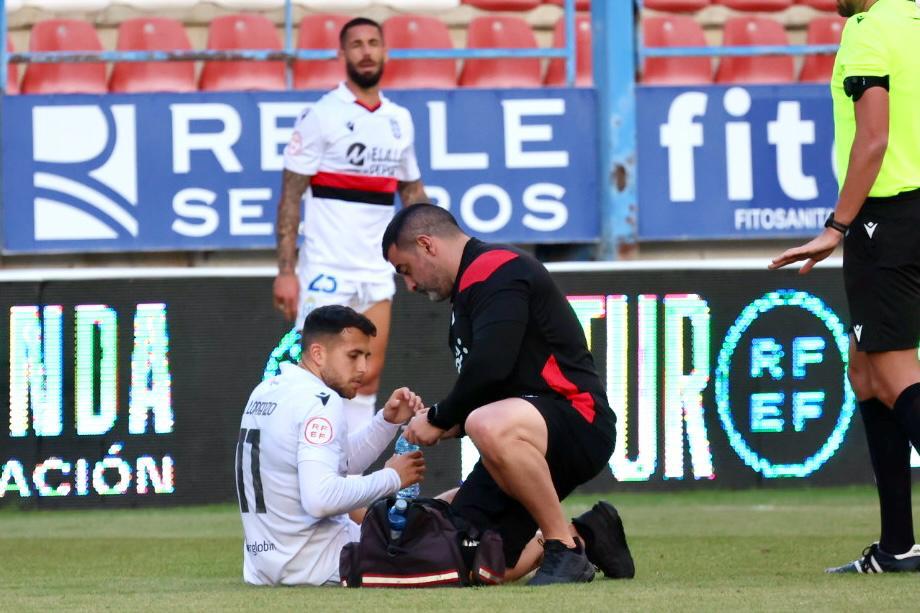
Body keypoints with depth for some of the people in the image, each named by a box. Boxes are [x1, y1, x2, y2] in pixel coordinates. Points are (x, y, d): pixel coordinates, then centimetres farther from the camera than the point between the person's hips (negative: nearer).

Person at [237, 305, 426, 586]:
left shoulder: (266, 391, 14)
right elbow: (321, 498, -27)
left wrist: (387, 421, 9)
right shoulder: (320, 401, -15)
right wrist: (391, 478, -15)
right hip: (315, 566, -9)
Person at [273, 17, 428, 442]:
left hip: (377, 273, 6)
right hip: (327, 271, -5)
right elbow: (290, 196, -7)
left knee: (368, 377, 4)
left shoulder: (400, 120, 12)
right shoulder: (322, 116, -5)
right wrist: (285, 271, -14)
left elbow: (411, 191, 22)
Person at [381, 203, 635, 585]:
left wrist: (439, 419, -10)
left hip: (578, 419, -10)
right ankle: (589, 535, 17)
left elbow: (490, 367, -24)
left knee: (490, 427, -43)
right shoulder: (470, 286, 22)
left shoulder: (496, 271, -11)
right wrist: (453, 423, 7)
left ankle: (566, 550, -26)